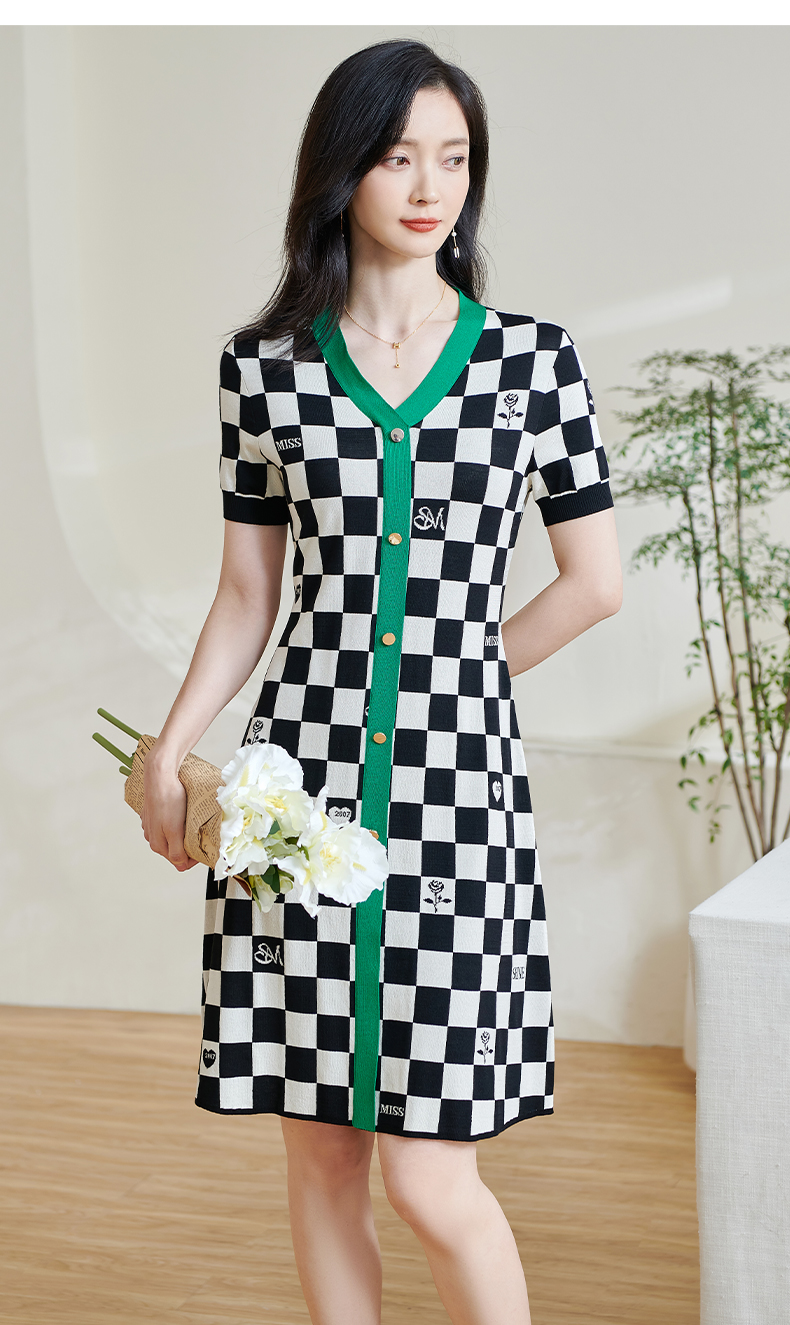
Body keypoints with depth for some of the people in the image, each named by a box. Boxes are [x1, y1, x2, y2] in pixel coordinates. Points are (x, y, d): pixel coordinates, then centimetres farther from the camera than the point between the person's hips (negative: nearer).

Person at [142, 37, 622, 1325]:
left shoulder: (534, 358, 2)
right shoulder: (266, 365, 5)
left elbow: (595, 581, 6)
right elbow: (247, 593, 9)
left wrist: (454, 676, 7)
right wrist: (171, 747, -1)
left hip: (459, 782, -2)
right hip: (304, 778, 2)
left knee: (428, 1179, -4)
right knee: (319, 1151, 9)